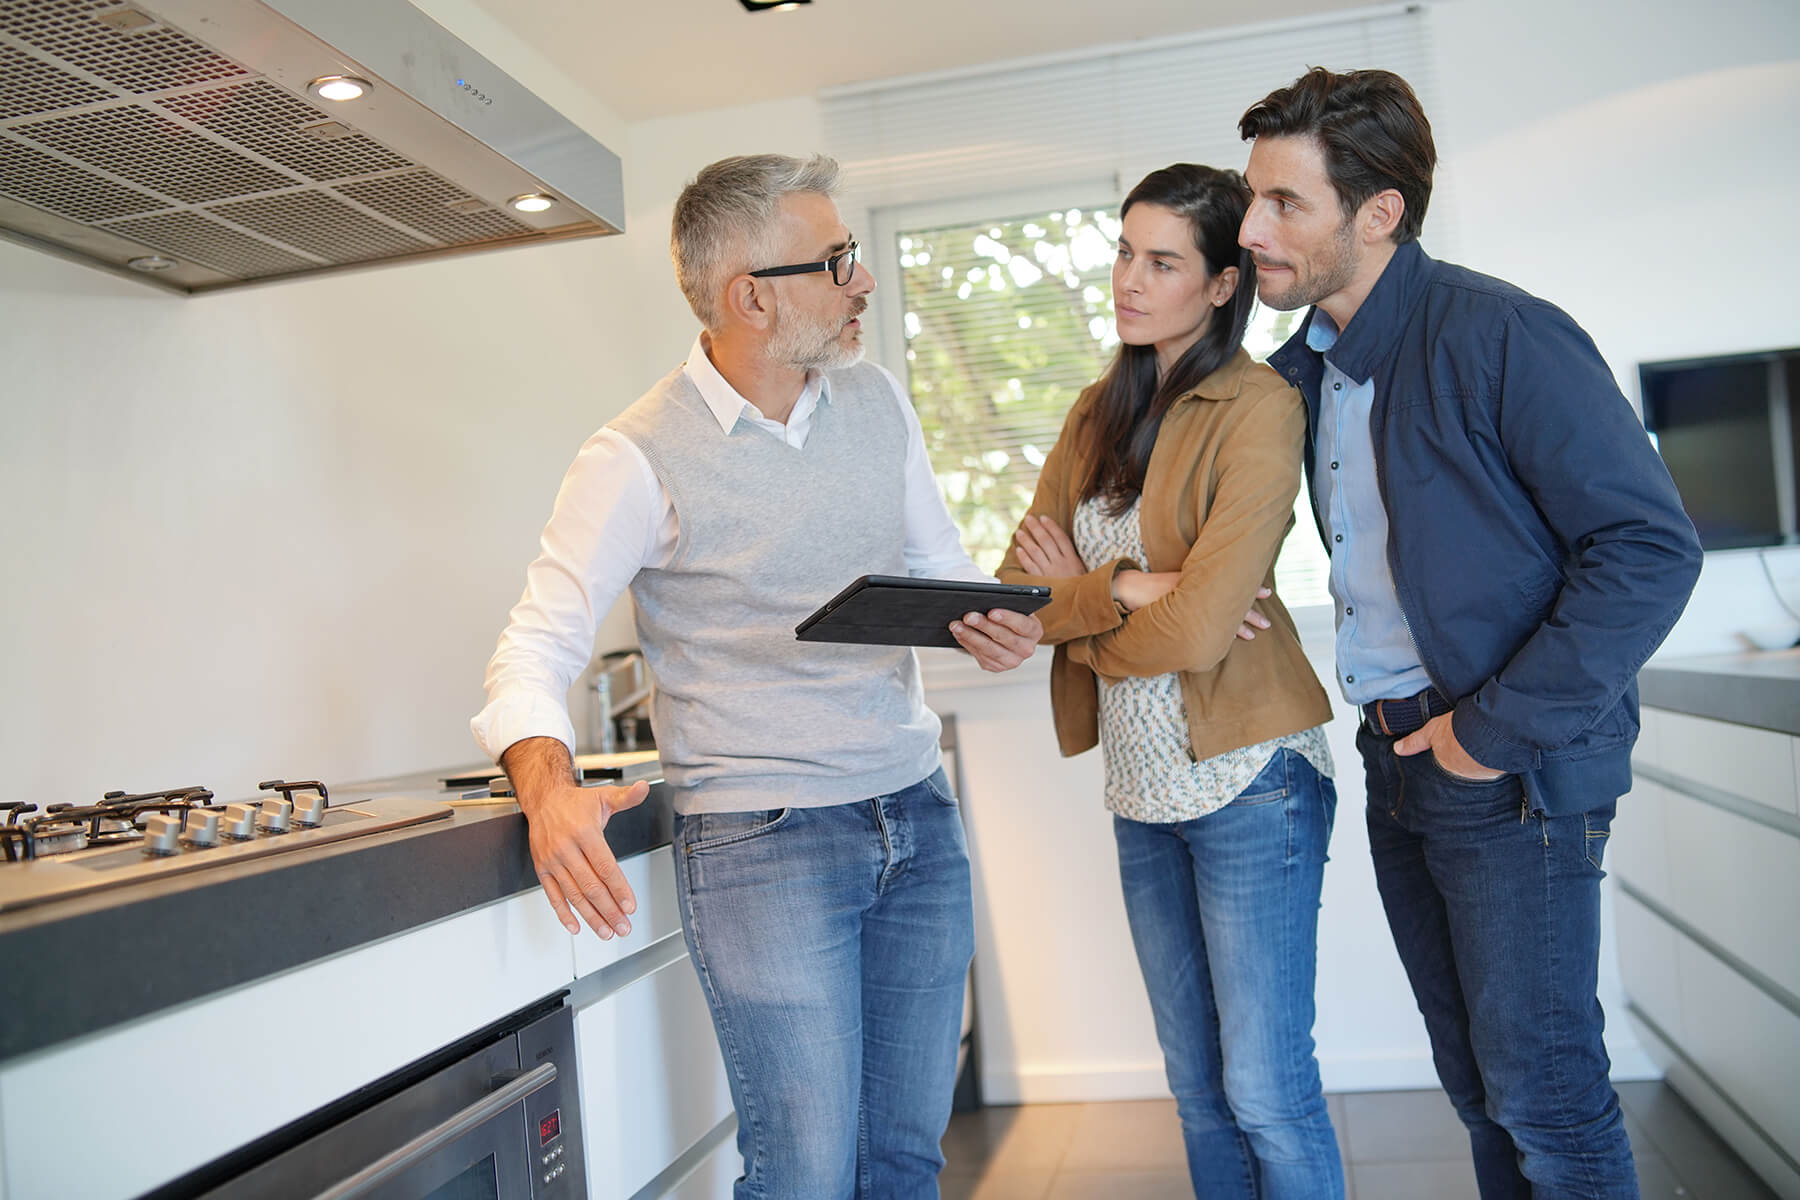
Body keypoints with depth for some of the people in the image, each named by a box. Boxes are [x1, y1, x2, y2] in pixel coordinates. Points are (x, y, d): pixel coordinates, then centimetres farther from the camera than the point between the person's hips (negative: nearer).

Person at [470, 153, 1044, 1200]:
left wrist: (995, 625, -8)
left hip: (919, 817, 6)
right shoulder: (640, 459, -10)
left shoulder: (878, 402, 8)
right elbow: (535, 650, -13)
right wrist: (551, 788, -33)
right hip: (763, 838, -5)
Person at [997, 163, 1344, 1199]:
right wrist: (1124, 588, -14)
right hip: (1142, 788, 7)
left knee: (1267, 1093, 3)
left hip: (1247, 782, -7)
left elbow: (1197, 629, -20)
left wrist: (1073, 607, -4)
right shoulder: (1098, 412, 10)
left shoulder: (1260, 409, -11)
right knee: (1198, 1090, 17)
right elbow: (1018, 586, 3)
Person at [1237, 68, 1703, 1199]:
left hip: (1515, 777, -7)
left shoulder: (1498, 334, -16)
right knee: (1475, 1077, 19)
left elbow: (1652, 549, -17)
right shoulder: (1305, 366, 7)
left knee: (1543, 1090, 4)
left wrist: (1500, 729, -18)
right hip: (1399, 764, 7)